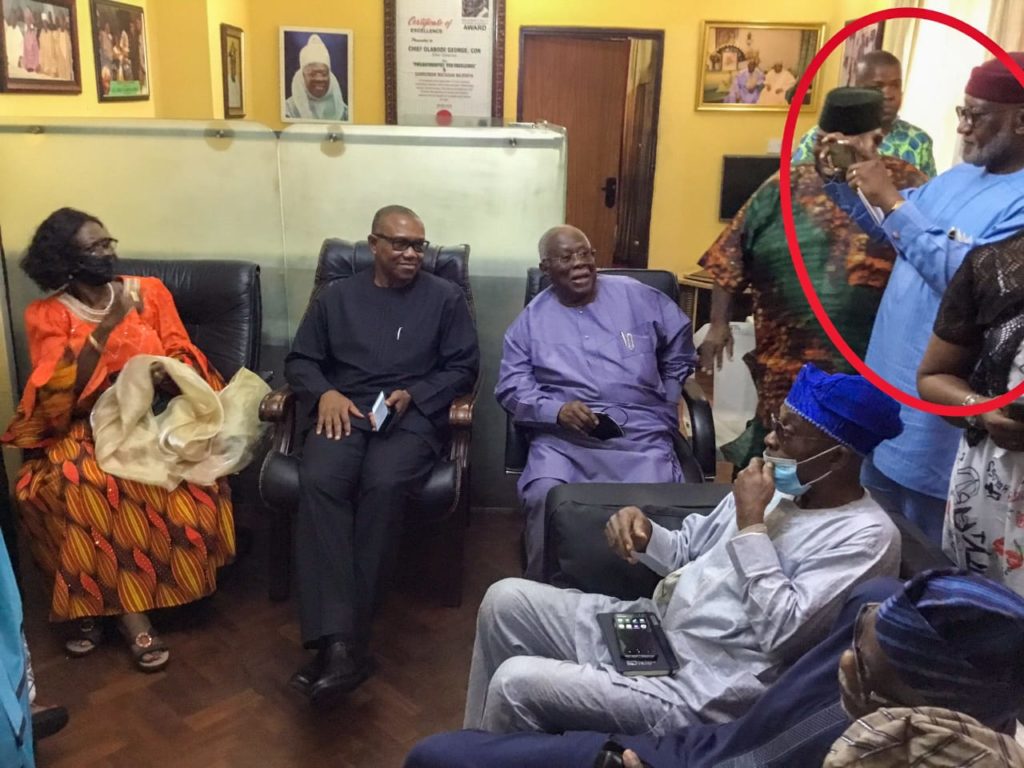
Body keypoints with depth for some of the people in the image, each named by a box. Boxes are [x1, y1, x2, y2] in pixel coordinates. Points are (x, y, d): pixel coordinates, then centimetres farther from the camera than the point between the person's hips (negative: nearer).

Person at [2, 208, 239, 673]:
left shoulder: (149, 291, 8)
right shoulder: (46, 316, 1)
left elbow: (184, 358, 6)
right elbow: (57, 394, -12)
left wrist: (168, 373, -19)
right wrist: (106, 328, -21)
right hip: (86, 428, -1)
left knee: (191, 476, -31)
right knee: (74, 484, -35)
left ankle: (97, 603, -15)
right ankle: (129, 612, -22)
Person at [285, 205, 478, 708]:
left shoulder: (445, 297, 14)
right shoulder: (336, 296, 19)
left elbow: (463, 367, 8)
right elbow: (299, 360, 16)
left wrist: (413, 395, -8)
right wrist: (325, 392, -5)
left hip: (412, 417, -1)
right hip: (344, 412, 2)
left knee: (384, 486, -35)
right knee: (318, 482, -32)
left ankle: (341, 639, -29)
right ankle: (340, 643, -38)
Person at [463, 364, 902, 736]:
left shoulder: (867, 536, -15)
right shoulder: (780, 488, 9)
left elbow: (782, 633, -24)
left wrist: (751, 525, -21)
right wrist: (644, 535, -5)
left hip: (697, 689, -9)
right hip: (651, 627, 9)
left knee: (516, 684, -19)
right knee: (506, 599, 4)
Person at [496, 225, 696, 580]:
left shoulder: (635, 296, 13)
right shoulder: (531, 319, 12)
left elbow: (680, 343, 25)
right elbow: (511, 387, 3)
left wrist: (666, 402, 20)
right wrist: (557, 410, -14)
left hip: (640, 434, 1)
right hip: (563, 437, 0)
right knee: (544, 498, -30)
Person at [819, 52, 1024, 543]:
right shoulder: (959, 177, 10)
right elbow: (889, 232, 20)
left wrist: (892, 202, -26)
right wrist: (839, 182, 4)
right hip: (887, 378, 9)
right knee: (874, 518, 24)